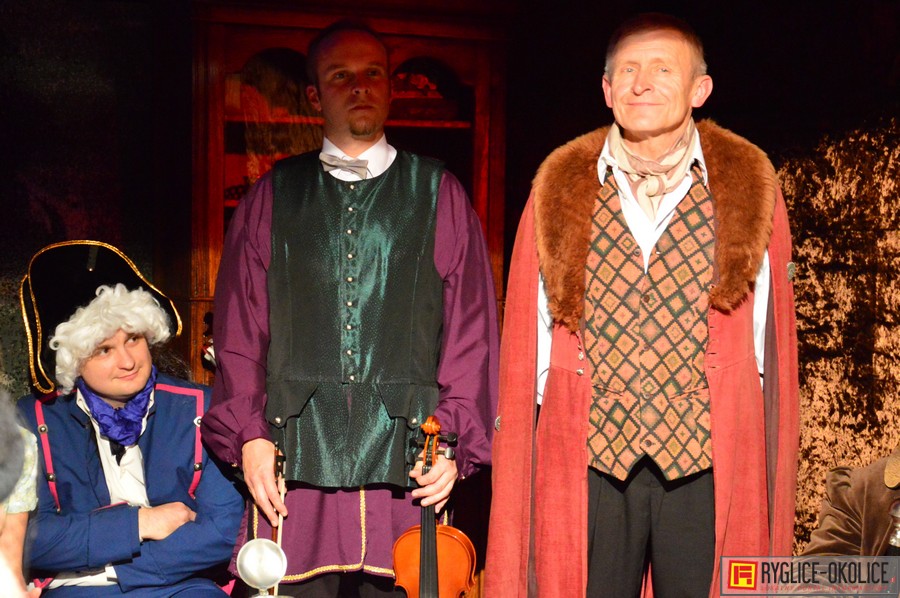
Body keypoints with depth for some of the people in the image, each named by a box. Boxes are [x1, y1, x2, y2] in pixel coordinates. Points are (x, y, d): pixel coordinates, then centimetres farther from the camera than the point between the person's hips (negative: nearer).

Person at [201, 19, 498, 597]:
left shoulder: (438, 194, 12)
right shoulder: (274, 197, 14)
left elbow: (472, 332, 7)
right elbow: (239, 331, 10)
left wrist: (454, 439, -2)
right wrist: (248, 435, -1)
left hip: (406, 462, 0)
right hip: (295, 460, 1)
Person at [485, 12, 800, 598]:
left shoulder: (748, 194, 5)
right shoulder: (558, 197, 7)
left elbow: (773, 353, 6)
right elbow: (526, 355, 8)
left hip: (709, 466, 0)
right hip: (587, 464, 1)